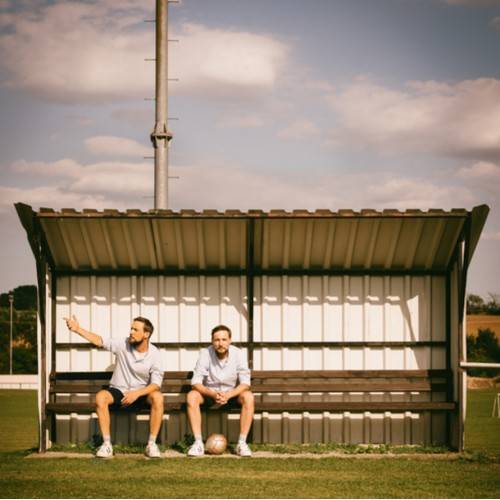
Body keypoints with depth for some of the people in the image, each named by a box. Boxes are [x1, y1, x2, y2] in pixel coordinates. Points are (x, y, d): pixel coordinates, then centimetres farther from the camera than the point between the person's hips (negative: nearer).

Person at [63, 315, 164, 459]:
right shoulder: (123, 344, -6)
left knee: (158, 397, -33)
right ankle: (107, 444, -26)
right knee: (100, 397, -31)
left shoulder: (154, 354, -9)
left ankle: (152, 444, -23)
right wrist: (77, 329, -17)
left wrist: (137, 393, -29)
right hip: (118, 391, 1)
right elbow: (99, 341, -7)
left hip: (141, 393, -1)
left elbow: (156, 384, -14)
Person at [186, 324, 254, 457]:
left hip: (232, 392, 0)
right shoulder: (205, 353, -17)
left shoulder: (238, 354, -16)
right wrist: (213, 394, -35)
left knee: (248, 397, -30)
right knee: (192, 396, -29)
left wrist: (228, 395, -34)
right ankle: (198, 443, -27)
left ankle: (242, 443, -25)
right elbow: (196, 382, -19)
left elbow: (245, 383, -17)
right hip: (209, 392, 0)